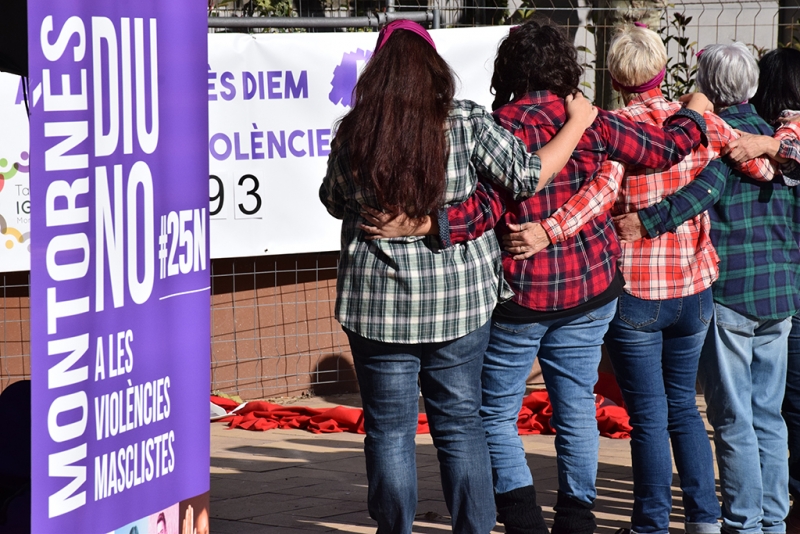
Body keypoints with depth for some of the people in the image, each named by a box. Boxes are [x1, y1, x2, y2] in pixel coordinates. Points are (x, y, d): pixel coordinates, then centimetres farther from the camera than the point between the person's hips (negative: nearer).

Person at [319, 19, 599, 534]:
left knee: (389, 428, 8)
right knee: (461, 422, 12)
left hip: (379, 303, 0)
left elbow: (334, 202, 10)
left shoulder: (352, 135, -5)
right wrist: (577, 124, 10)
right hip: (460, 299, 1)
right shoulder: (466, 123, -9)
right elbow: (529, 175, -4)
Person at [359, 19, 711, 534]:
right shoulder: (592, 125, -3)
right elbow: (669, 147, 5)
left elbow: (488, 207, -23)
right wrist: (695, 113, 24)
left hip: (519, 294, -4)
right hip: (591, 288, 4)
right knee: (577, 406, 14)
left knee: (497, 413, 6)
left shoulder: (498, 127, -13)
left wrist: (428, 225, -33)